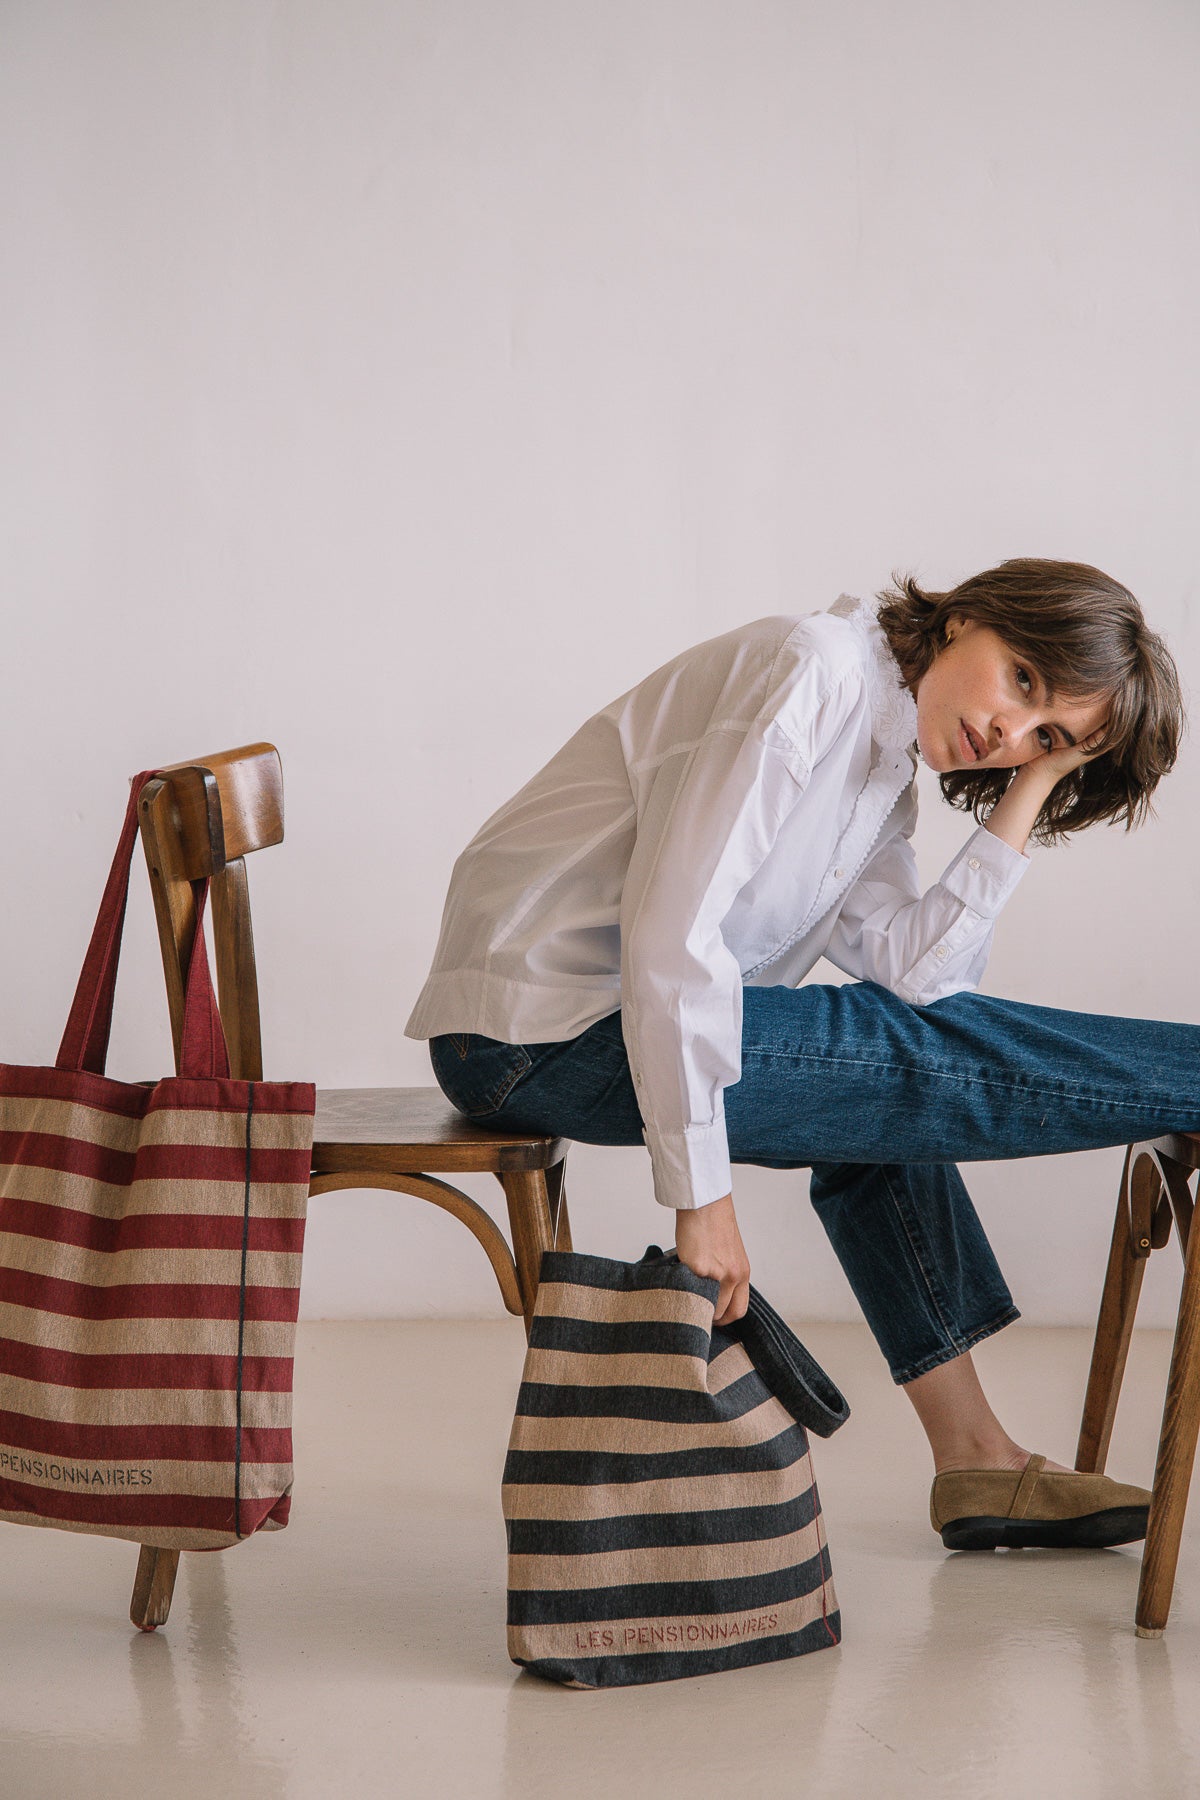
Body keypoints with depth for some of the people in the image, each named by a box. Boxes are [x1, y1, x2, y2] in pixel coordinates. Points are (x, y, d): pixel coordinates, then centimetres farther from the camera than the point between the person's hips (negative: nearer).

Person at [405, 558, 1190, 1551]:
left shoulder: (882, 794, 14)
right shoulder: (817, 671, -14)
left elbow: (912, 973, -4)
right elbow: (672, 927, -23)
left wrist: (1025, 801, -2)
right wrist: (702, 1197, -22)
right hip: (554, 1030, -10)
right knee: (953, 1054, -8)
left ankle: (974, 1457, 23)